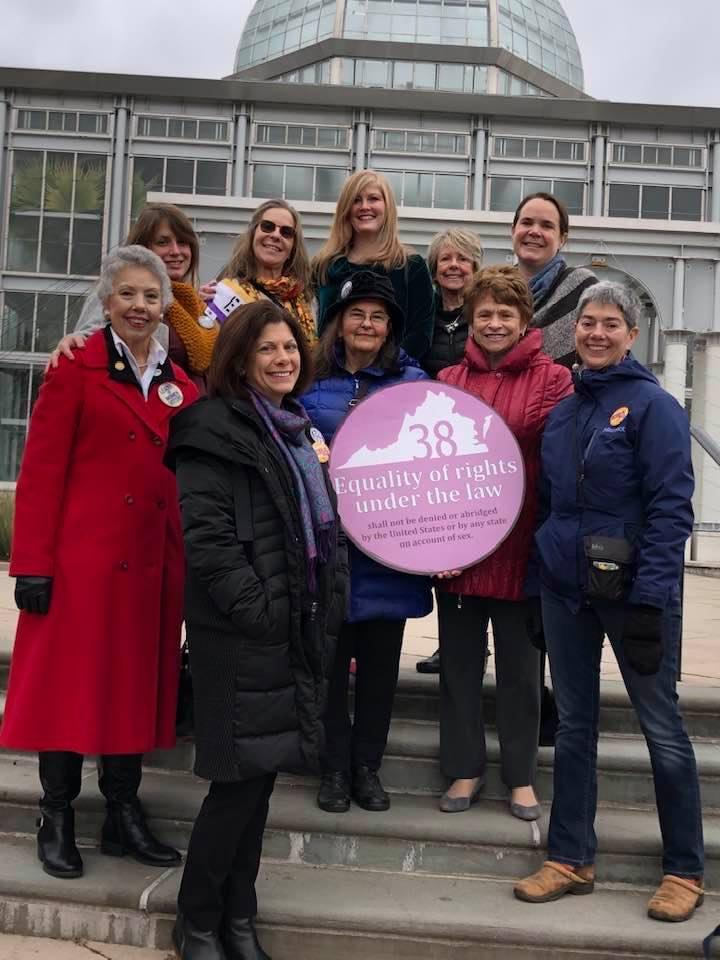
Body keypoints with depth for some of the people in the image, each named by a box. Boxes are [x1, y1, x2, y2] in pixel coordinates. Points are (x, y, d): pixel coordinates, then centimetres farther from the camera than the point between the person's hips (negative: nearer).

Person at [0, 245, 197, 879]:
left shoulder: (180, 386, 12)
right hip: (82, 558, -5)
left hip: (153, 565, 5)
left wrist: (189, 562, 10)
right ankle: (57, 821, 20)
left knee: (137, 685, 11)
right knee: (71, 684, 5)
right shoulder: (76, 369, -3)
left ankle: (124, 817, 25)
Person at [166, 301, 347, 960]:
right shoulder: (215, 429, -8)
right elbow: (206, 533, -18)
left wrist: (329, 608, 13)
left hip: (302, 625, 8)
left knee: (262, 771, 13)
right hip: (242, 631, -8)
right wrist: (253, 608, -21)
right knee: (241, 776, -2)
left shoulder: (300, 430, 18)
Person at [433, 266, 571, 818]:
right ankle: (465, 767, 29)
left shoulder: (552, 380, -3)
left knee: (520, 664, 11)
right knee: (459, 660, 13)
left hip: (520, 545, -3)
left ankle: (521, 775, 27)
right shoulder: (449, 379, 7)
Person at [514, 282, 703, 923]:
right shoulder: (562, 411, 11)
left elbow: (671, 508, -14)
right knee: (574, 723, 13)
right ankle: (571, 859, 25)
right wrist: (540, 584, 11)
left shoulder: (653, 405, -8)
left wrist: (651, 596, -19)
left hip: (632, 588, -6)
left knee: (662, 727, 4)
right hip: (565, 587, 6)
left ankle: (685, 871, 20)